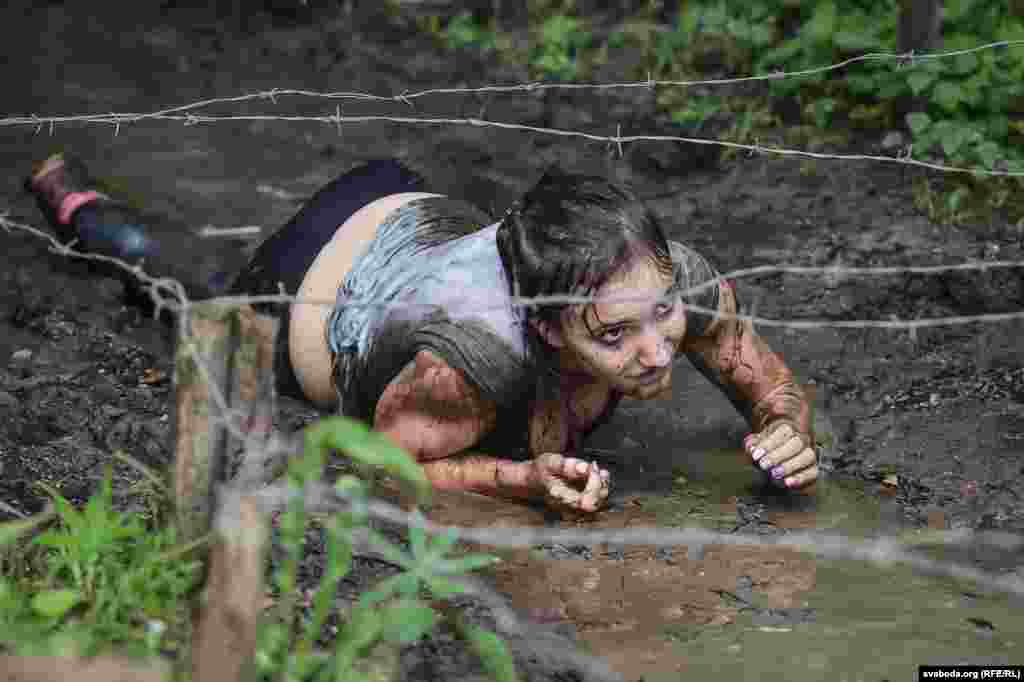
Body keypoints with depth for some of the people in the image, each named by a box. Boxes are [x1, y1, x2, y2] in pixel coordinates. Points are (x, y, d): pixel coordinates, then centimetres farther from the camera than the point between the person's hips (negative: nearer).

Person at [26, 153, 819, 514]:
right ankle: (74, 198, 58)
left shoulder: (675, 277, -36)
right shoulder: (474, 355, -50)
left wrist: (789, 428, -38)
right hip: (305, 298, -1)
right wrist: (524, 479, -46)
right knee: (209, 290, 33)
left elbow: (767, 375, -16)